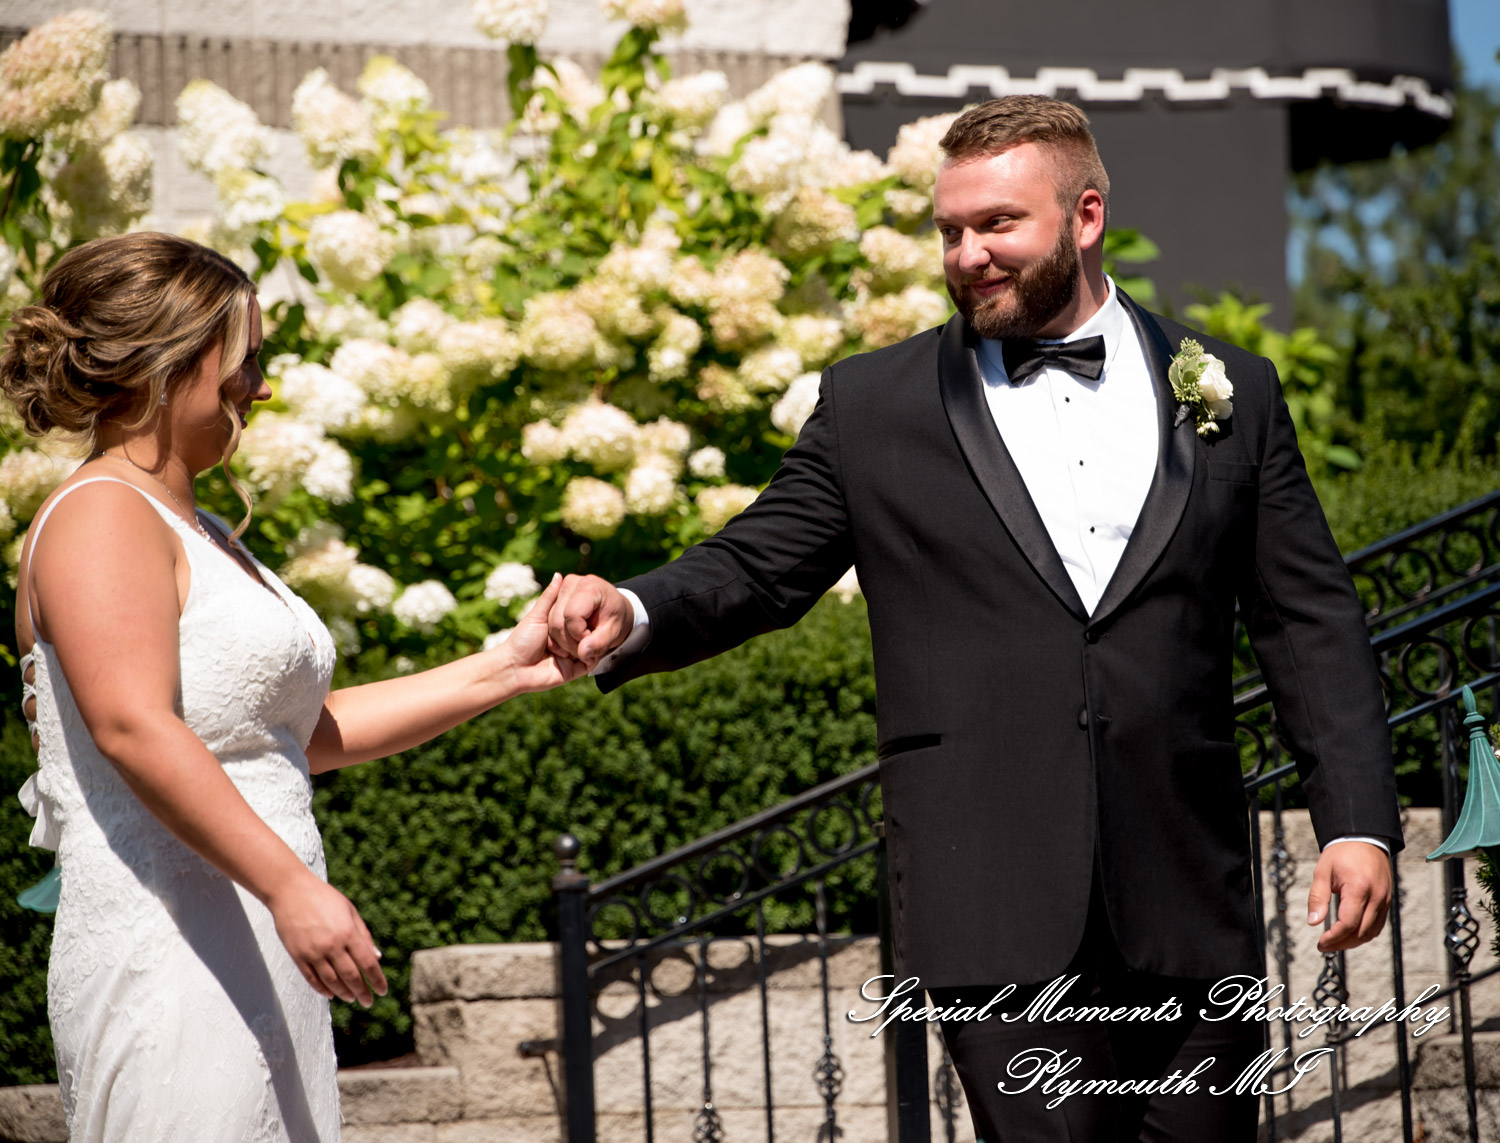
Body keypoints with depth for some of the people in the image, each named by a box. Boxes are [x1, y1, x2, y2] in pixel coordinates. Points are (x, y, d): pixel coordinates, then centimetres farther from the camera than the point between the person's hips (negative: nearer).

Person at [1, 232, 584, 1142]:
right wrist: (292, 885, -29)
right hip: (170, 961, -10)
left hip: (258, 958, 10)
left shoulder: (209, 537, 24)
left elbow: (306, 732, 25)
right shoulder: (100, 518, -8)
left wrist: (504, 671, 22)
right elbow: (134, 727, -22)